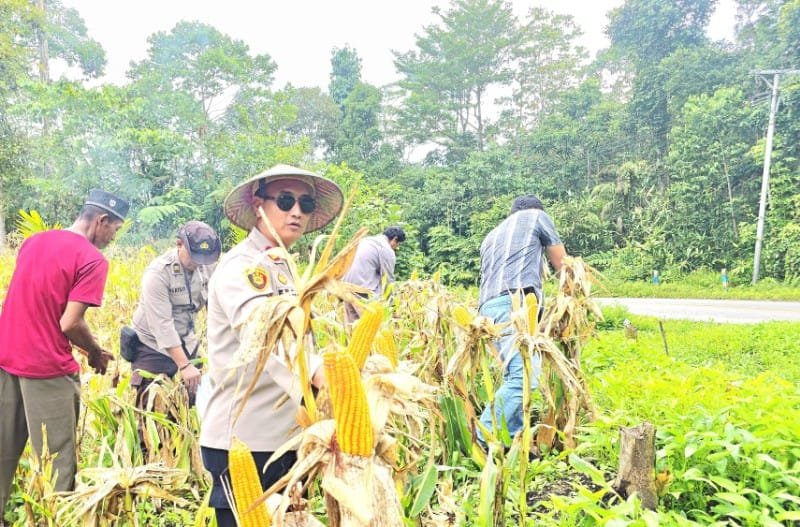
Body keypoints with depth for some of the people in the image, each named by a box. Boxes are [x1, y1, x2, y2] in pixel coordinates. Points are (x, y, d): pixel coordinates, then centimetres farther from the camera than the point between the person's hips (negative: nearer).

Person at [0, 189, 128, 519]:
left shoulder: (33, 241, 10)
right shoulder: (93, 260, -15)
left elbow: (28, 300, 16)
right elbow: (69, 324, -19)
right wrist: (96, 353, -1)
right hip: (47, 368, -8)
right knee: (57, 458, 5)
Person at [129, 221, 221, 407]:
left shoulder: (207, 266, -8)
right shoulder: (158, 272, -24)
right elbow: (162, 324, -29)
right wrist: (184, 365, -33)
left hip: (186, 344, 5)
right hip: (154, 346, -5)